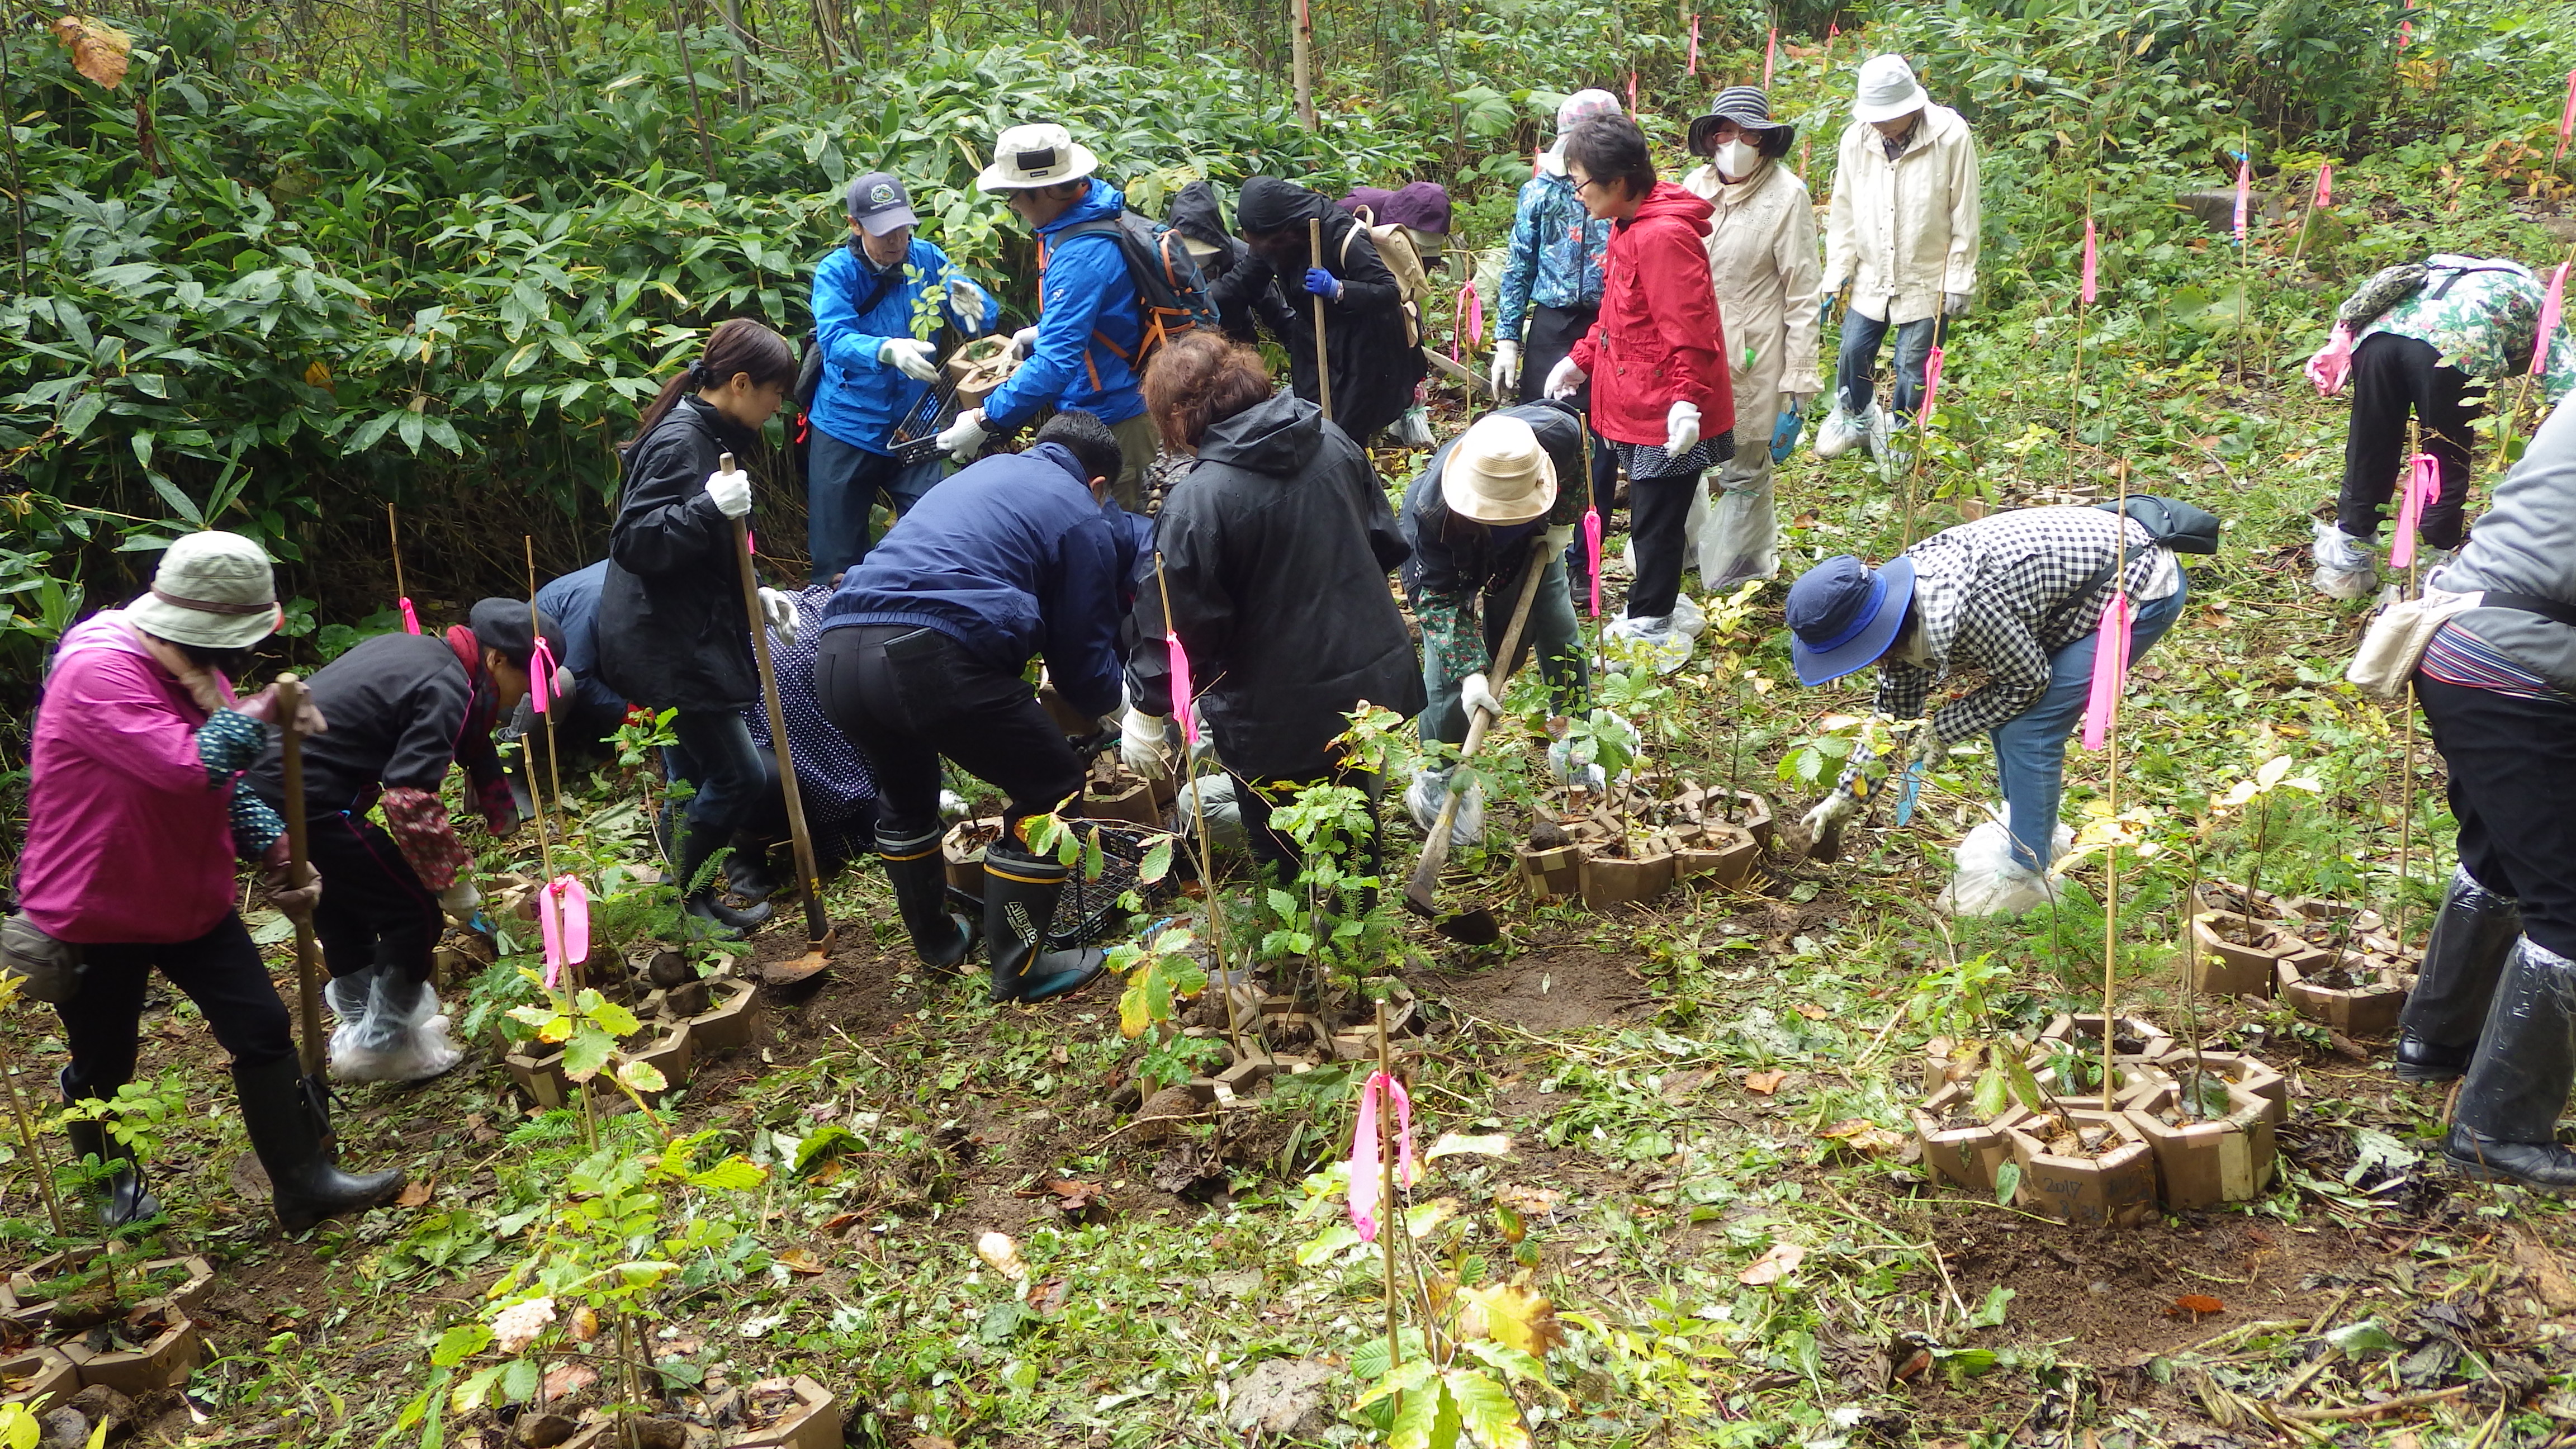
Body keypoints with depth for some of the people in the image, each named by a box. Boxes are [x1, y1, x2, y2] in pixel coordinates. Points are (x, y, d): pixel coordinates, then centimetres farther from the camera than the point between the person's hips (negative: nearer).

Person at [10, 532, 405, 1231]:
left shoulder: (194, 670, 3)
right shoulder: (97, 670, -26)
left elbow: (227, 785, 10)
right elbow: (190, 767, -37)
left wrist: (277, 851, -6)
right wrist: (258, 712, -22)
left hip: (193, 899, 7)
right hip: (94, 913, -7)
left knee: (264, 1031, 1)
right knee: (103, 1067, 14)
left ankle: (304, 1182, 10)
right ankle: (114, 1185, 40)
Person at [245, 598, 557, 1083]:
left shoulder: (418, 649, 15)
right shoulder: (447, 692, -15)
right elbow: (410, 800, -23)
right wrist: (454, 880, -12)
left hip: (264, 781, 10)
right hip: (307, 801, -10)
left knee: (344, 905, 28)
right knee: (416, 913, 0)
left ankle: (359, 1015, 45)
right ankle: (379, 1045, 12)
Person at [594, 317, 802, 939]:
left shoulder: (708, 435, 11)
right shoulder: (679, 444, -20)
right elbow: (634, 543, -27)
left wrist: (751, 595, 12)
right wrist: (710, 507, -36)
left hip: (688, 636, 10)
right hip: (669, 645, -10)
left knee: (695, 771, 20)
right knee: (736, 777, -4)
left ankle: (687, 885, 34)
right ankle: (683, 894, 13)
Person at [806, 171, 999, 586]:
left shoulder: (927, 259, -2)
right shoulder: (836, 272, -10)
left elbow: (984, 316, -7)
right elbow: (835, 340, -26)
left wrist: (973, 309, -31)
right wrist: (888, 350, -46)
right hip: (847, 430, -2)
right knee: (837, 555, 6)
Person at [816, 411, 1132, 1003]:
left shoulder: (984, 471, 32)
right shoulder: (1082, 519, 11)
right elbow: (1085, 650, 12)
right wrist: (1112, 706, 34)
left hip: (837, 653, 8)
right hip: (930, 659, -7)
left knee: (905, 791, 33)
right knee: (1053, 789, 12)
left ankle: (935, 939, 46)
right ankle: (1018, 967, 16)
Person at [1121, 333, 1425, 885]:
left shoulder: (1197, 502, -23)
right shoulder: (1333, 442, -4)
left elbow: (1180, 627, -18)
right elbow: (1385, 541, 9)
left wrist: (1146, 711, -5)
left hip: (1282, 715, -7)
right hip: (1372, 675, 7)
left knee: (1288, 865, 14)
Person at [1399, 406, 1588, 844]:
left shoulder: (1557, 432, -40)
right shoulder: (1431, 512, -46)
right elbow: (1440, 596, -34)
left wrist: (1563, 521, -10)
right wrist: (1471, 672, -43)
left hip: (1531, 544, 4)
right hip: (1449, 562, -4)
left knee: (1561, 637, 12)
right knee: (1448, 671, -9)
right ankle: (1436, 784, 10)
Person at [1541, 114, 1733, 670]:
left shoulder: (1664, 235, -23)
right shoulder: (1630, 226, 10)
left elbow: (1690, 328, -26)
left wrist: (1686, 399, -31)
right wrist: (1581, 360, 18)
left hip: (1667, 418, -9)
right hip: (1638, 408, 9)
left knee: (1655, 521, 3)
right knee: (1653, 517, 18)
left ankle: (1650, 630, 15)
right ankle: (1660, 611, 32)